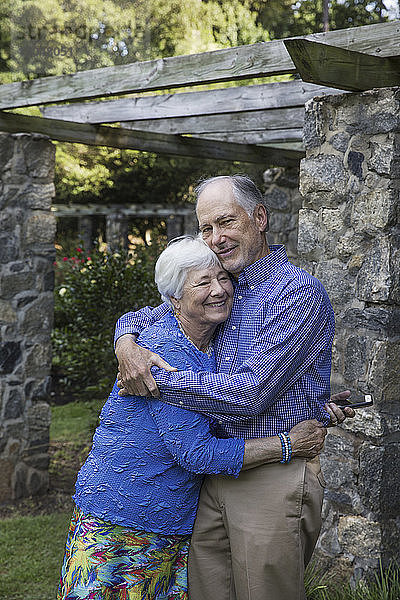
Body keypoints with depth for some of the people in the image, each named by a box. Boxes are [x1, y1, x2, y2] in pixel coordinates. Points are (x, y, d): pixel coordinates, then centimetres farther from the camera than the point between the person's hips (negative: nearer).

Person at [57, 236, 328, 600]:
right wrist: (289, 445, -20)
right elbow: (196, 453, -24)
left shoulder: (218, 348, 3)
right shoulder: (164, 349, -21)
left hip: (177, 527, 7)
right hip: (114, 526, -7)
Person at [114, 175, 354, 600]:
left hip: (274, 481, -7)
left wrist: (156, 380, -14)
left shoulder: (300, 291, -13)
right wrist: (127, 345, -5)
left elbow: (249, 394, -21)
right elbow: (139, 316, 20)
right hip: (213, 479, 7)